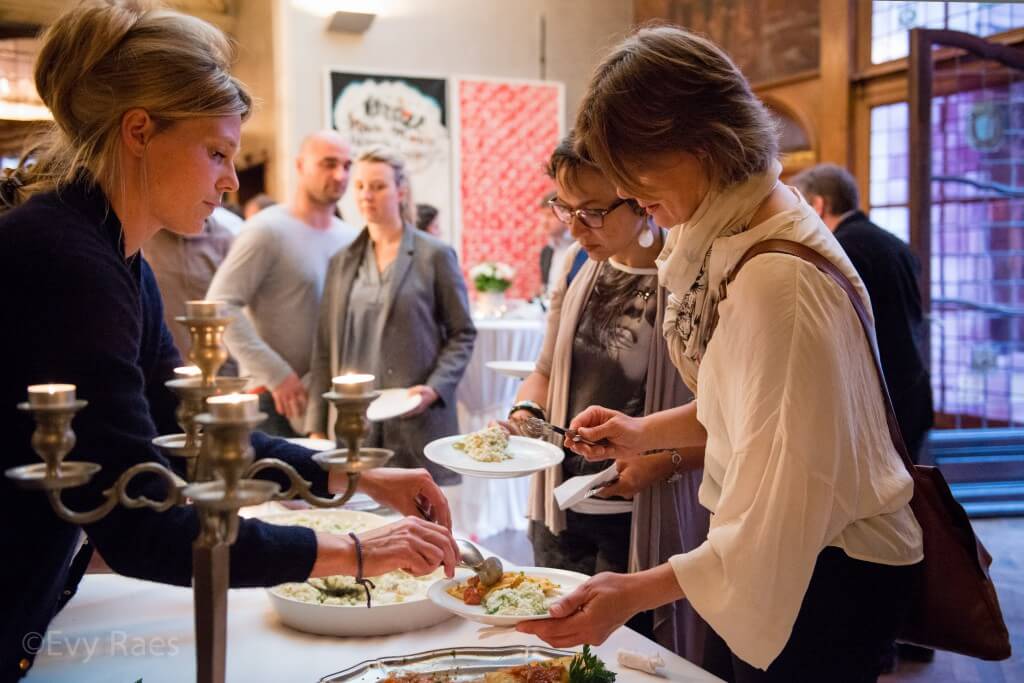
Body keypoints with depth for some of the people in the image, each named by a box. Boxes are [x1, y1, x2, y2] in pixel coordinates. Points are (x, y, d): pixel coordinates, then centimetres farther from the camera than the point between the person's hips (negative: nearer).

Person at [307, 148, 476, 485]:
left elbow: (462, 333, 2)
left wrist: (435, 387, -13)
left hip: (417, 424, -3)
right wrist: (317, 426, 7)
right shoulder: (342, 261, 13)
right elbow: (325, 347, 12)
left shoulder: (435, 255, 1)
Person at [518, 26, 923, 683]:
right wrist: (646, 432, 2)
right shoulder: (732, 238, 1)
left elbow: (786, 502, -28)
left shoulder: (779, 279, -27)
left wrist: (636, 592, -29)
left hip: (829, 572, -8)